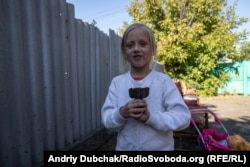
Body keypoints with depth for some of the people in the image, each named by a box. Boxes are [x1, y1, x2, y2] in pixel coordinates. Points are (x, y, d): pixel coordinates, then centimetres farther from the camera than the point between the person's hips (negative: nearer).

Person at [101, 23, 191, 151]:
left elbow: (183, 117, -14)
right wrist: (121, 113, -25)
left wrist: (150, 117, -25)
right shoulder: (117, 82, -6)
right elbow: (107, 121, -6)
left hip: (161, 148, -1)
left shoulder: (164, 80, -12)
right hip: (125, 147, 2)